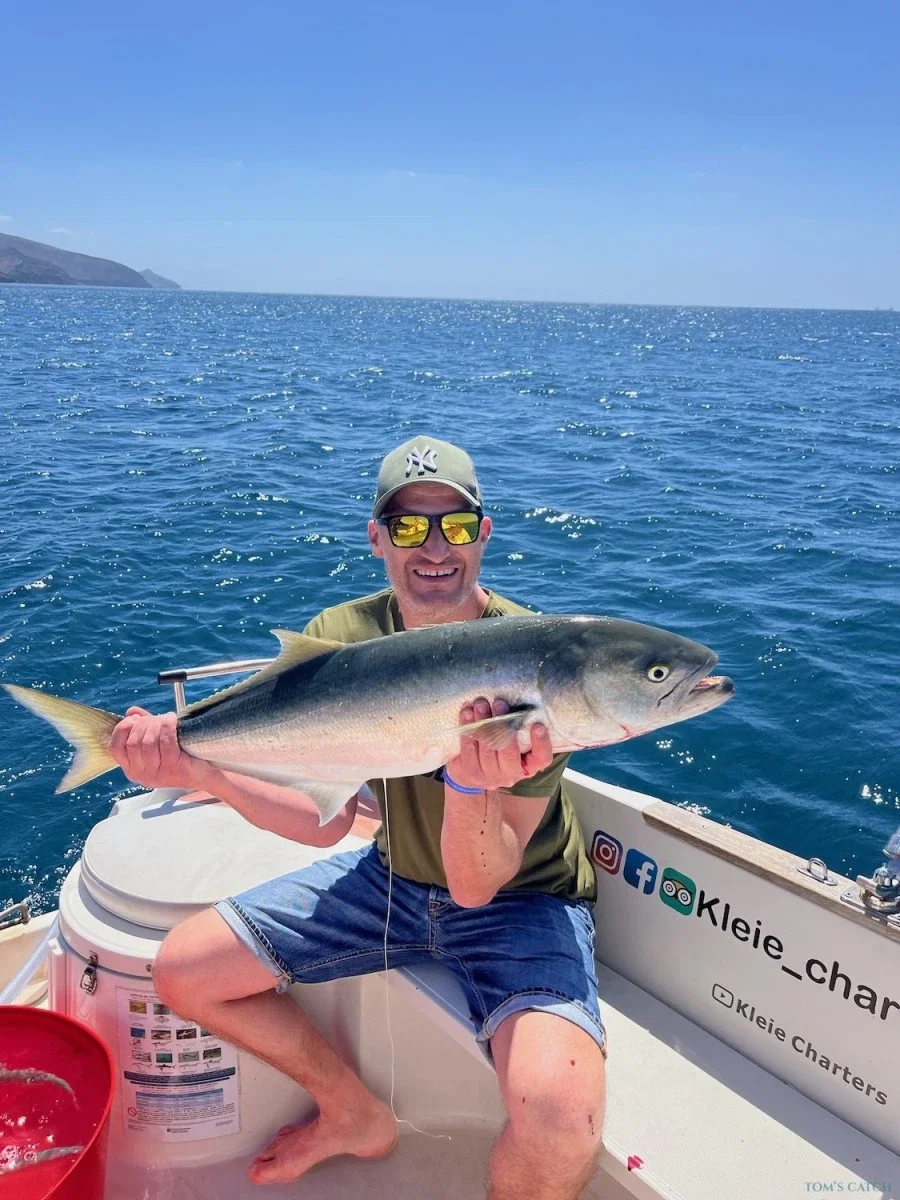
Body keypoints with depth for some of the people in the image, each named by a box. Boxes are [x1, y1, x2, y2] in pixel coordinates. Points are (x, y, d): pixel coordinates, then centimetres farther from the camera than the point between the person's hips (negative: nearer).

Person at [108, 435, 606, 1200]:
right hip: (394, 877, 5)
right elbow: (326, 820, -10)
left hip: (520, 899, -5)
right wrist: (196, 768, -24)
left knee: (557, 1120, -32)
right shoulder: (342, 638, -9)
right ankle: (356, 1116, 23)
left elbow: (475, 885, -26)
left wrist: (471, 784, -47)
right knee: (183, 969, 2)